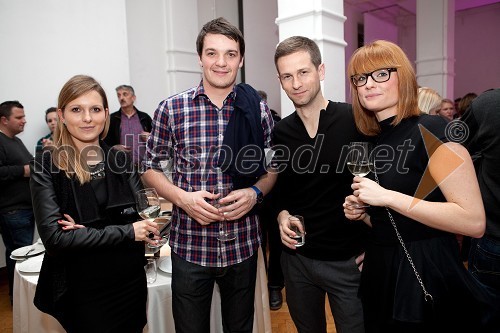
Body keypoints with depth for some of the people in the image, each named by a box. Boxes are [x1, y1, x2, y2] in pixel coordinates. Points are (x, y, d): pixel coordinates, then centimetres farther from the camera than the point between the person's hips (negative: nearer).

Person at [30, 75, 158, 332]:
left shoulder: (120, 160, 0)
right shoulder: (46, 166, -9)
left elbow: (147, 220, -4)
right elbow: (53, 237, -18)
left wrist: (87, 232, -18)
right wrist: (126, 232, -19)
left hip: (132, 283, 4)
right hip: (83, 292, -3)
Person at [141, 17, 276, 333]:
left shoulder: (257, 109, -1)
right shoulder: (172, 108, -5)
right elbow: (151, 167, 3)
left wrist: (255, 192, -14)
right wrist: (183, 198, -14)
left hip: (243, 245, 2)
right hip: (188, 246, -1)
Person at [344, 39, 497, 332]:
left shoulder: (432, 131, -15)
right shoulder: (372, 144, 7)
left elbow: (474, 222, -22)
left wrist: (387, 197, -23)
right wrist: (362, 213, -2)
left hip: (427, 278, -7)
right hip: (381, 275, 7)